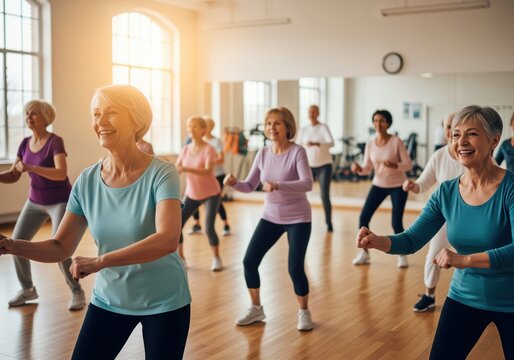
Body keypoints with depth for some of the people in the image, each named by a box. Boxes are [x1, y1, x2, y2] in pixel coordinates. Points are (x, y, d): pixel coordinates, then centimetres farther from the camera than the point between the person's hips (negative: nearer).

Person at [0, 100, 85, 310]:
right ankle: (27, 289, 19)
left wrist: (32, 168, -41)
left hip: (60, 202, -7)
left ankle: (77, 292, 1)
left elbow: (61, 174, -31)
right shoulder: (25, 144, 1)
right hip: (35, 202, 7)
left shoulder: (55, 142, -18)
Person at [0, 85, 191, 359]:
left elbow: (168, 240, -33)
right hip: (109, 300, 4)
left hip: (164, 302, -3)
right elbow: (60, 248, -4)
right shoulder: (87, 181, -6)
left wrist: (100, 261, -41)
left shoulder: (161, 174, -20)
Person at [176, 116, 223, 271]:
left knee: (209, 228, -15)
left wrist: (187, 169, -46)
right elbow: (176, 170, -6)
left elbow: (208, 171, -34)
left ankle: (216, 258, 9)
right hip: (191, 194, 5)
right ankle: (181, 258, 15)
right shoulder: (185, 149, -3)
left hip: (211, 194, -5)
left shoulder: (208, 149, -19)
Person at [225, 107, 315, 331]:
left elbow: (307, 184, -29)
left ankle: (304, 313, 17)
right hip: (270, 217, 5)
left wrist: (278, 185, -43)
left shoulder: (297, 152, -16)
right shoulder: (263, 154, -1)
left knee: (295, 268, -10)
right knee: (249, 261, -1)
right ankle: (256, 309, 21)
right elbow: (250, 186, 3)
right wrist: (234, 183, -19)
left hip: (298, 218, -5)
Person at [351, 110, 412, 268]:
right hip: (378, 185, 4)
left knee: (396, 223, -8)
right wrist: (359, 169, -22)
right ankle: (364, 253, 14)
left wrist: (394, 165, -34)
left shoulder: (396, 141, -15)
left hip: (398, 186, -4)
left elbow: (408, 164, -14)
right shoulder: (370, 144, -4)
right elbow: (368, 168, 0)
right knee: (363, 218, -5)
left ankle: (402, 255, 16)